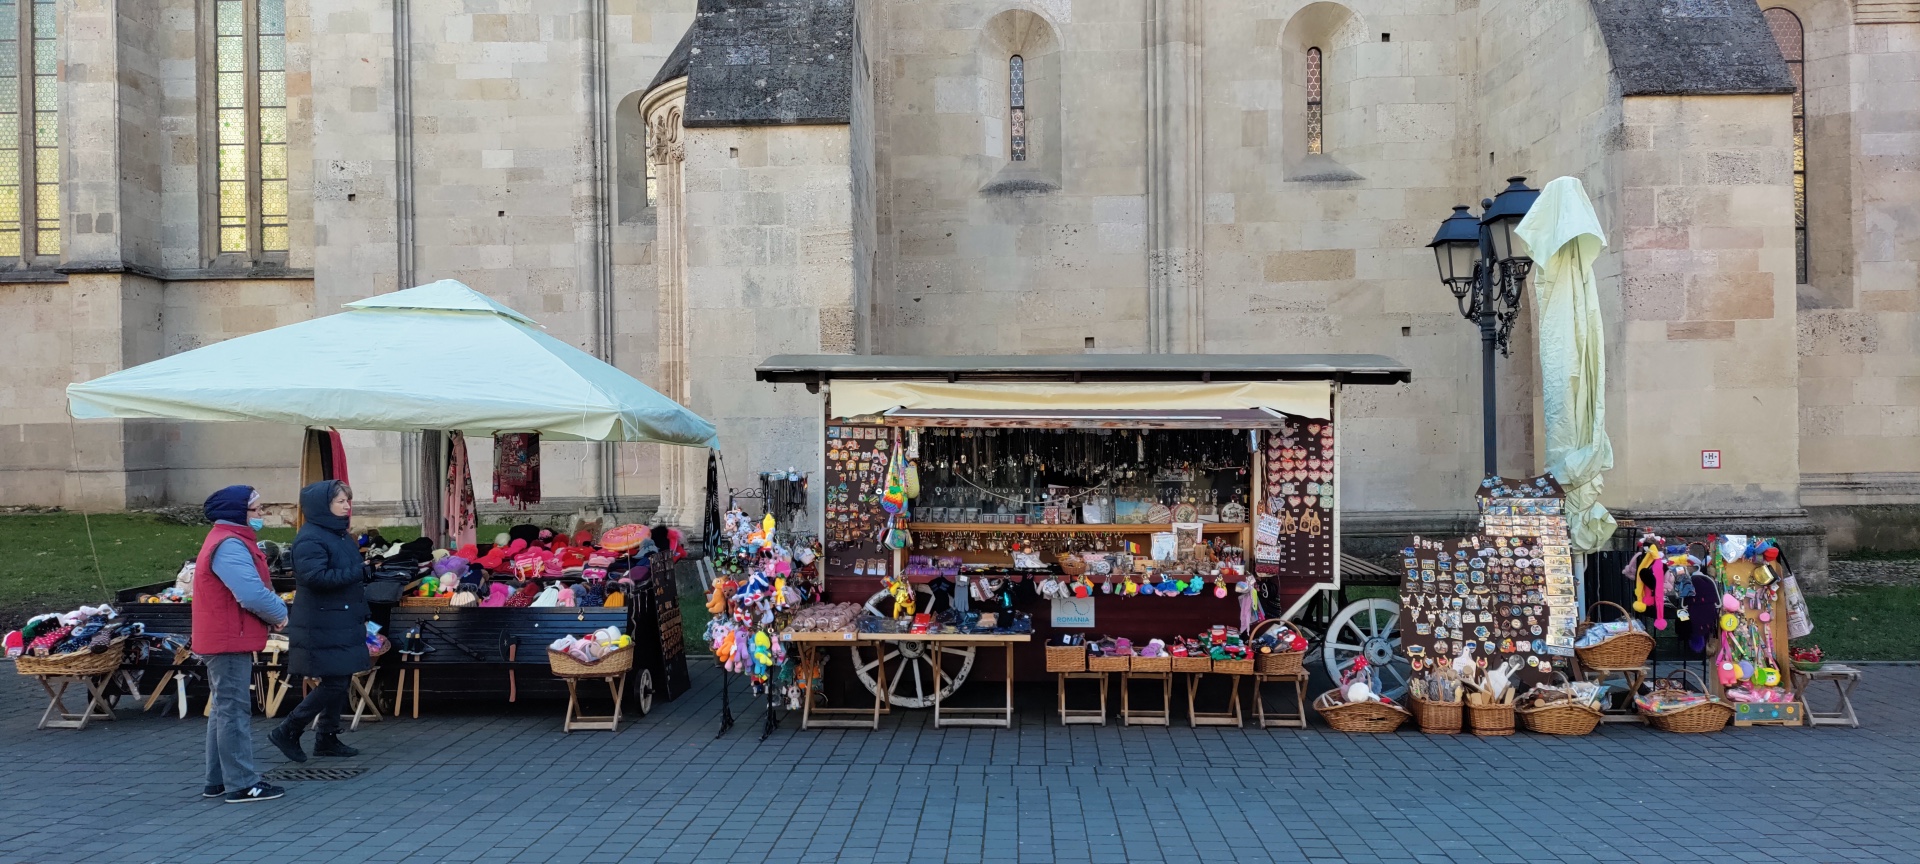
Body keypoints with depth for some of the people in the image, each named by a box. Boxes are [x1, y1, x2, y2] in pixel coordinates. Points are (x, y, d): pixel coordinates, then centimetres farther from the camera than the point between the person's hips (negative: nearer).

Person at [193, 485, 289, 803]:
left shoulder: (234, 541, 16)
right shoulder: (229, 545, -19)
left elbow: (257, 587, 16)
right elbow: (252, 595, -28)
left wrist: (275, 609, -1)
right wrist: (279, 614, -11)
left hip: (225, 639, 11)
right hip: (230, 640, -11)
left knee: (225, 709, 16)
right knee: (234, 710, -6)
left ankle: (218, 781, 25)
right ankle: (242, 784, -1)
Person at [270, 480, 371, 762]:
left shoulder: (341, 536, 15)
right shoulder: (310, 539, -14)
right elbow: (315, 577, -26)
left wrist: (361, 617, 16)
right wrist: (357, 572, -20)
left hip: (344, 624, 9)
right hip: (323, 627, -9)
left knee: (340, 682, 11)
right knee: (333, 684, -7)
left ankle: (327, 738, 20)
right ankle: (287, 732, 7)